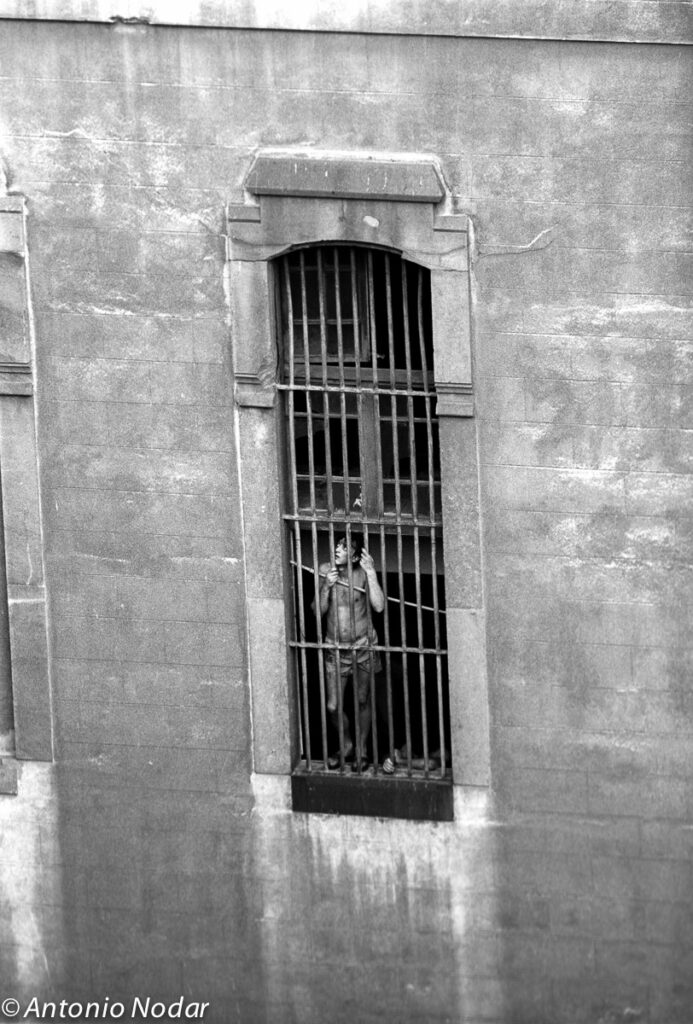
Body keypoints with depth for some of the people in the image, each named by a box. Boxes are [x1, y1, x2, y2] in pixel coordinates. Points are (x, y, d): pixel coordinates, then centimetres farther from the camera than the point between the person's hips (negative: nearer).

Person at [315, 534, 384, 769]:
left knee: (363, 702, 10)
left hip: (363, 646, -2)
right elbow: (319, 612, -7)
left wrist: (371, 573, -25)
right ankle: (347, 745, 28)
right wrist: (327, 587, -23)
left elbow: (378, 606, -22)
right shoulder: (325, 571, -6)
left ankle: (361, 750, 28)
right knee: (333, 707, 1)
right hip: (335, 648, 2)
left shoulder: (362, 574, -11)